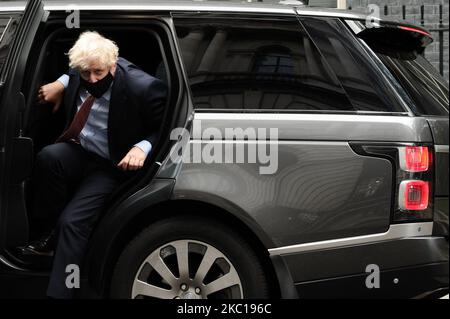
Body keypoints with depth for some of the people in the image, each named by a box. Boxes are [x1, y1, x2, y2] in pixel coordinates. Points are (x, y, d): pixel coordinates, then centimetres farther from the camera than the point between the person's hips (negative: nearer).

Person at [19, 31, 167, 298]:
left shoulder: (143, 88, -24)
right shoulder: (80, 74, -6)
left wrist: (143, 147, -28)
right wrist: (62, 84, 3)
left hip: (110, 167, -5)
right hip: (76, 153, 5)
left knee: (73, 222, -24)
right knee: (48, 156, -30)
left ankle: (58, 292, -19)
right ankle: (50, 233, -11)